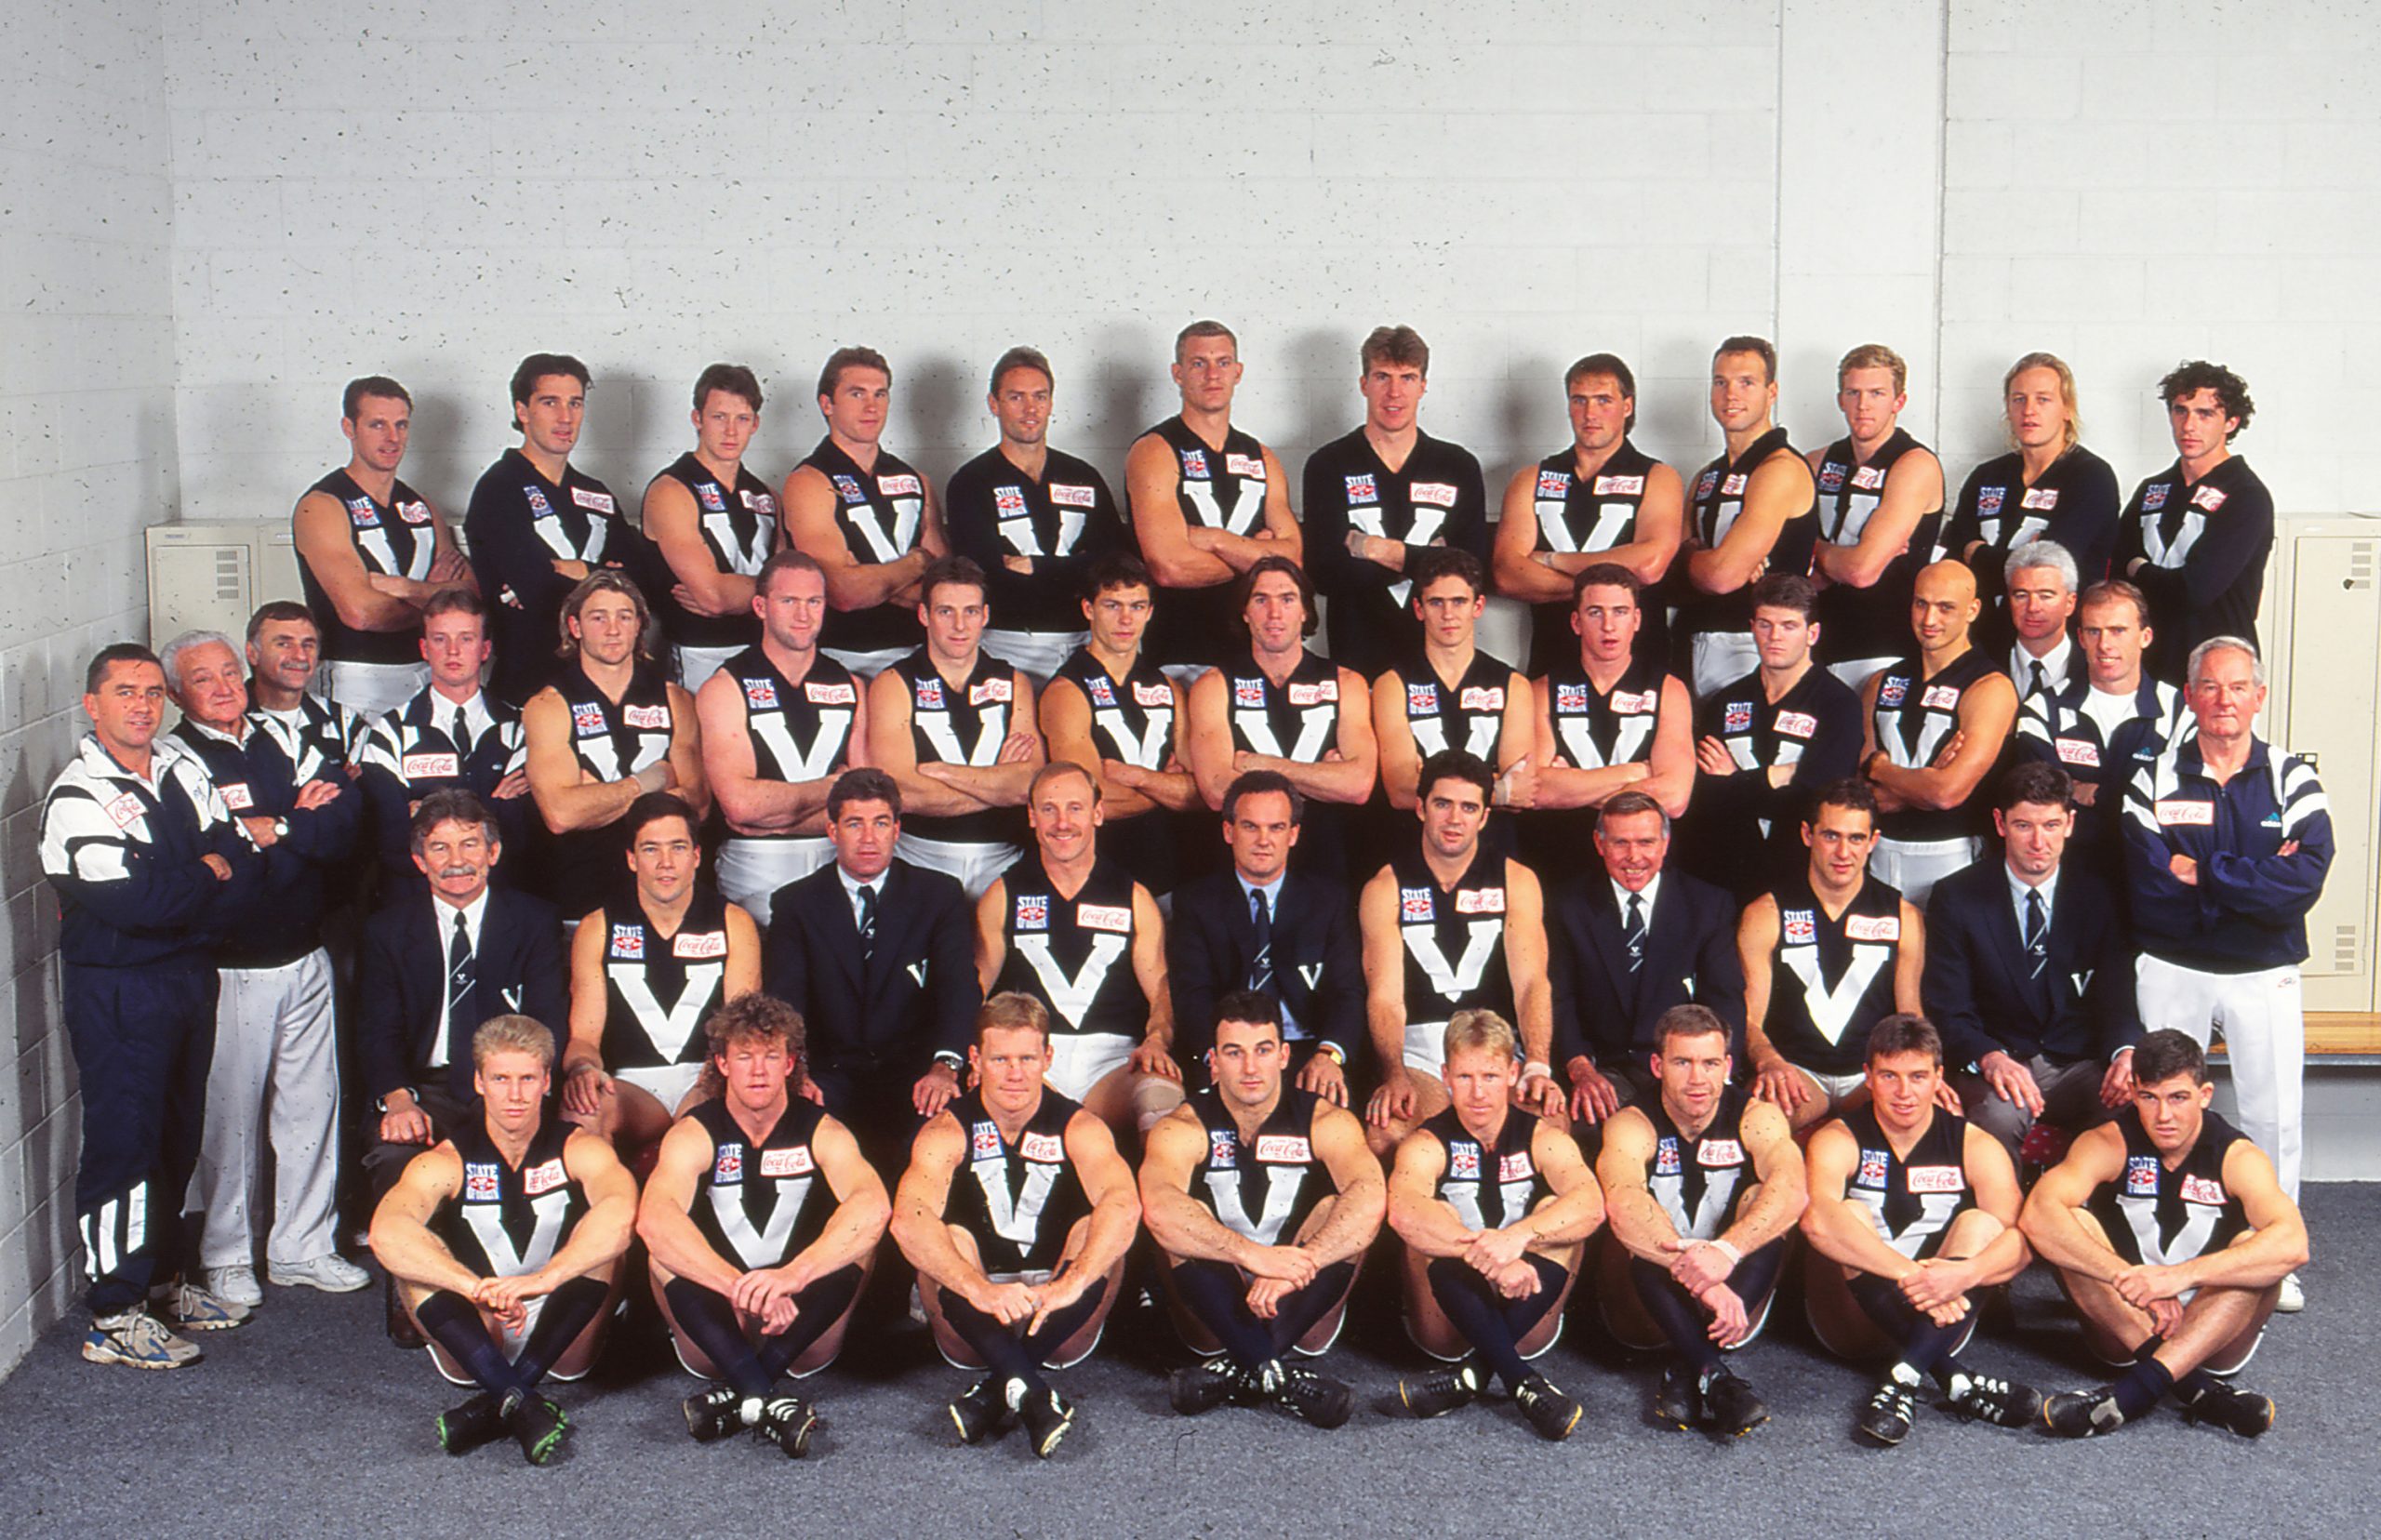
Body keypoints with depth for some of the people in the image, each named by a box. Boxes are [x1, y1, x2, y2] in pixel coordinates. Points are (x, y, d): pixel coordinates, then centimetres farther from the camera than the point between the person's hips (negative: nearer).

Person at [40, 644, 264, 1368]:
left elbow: (245, 865, 1)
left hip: (190, 976, 7)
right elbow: (134, 903, -24)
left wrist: (175, 901, -14)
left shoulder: (183, 767, 8)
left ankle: (169, 1280, 29)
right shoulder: (76, 797, -13)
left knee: (178, 1137, 15)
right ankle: (114, 1318, 4)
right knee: (122, 1145, -3)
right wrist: (207, 877, -9)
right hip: (115, 992, -7)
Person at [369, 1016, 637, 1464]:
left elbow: (621, 1212, -30)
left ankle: (498, 1402, -33)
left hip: (560, 1344, 0)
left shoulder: (578, 1149, -6)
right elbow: (385, 1232, -28)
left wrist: (538, 1280, -45)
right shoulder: (446, 1162, -6)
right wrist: (477, 1288, -44)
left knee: (600, 1236, -22)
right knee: (410, 1252, -23)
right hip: (474, 1344, 1)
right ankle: (520, 1403, -42)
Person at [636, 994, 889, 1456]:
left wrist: (791, 1275, -42)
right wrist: (743, 1289, -41)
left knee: (855, 1237, -22)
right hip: (716, 1334, 0)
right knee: (668, 1248, -25)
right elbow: (653, 1219, -27)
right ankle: (766, 1400, -45)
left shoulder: (821, 1132, -3)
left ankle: (741, 1393, -35)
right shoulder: (695, 1133, -5)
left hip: (802, 1336, 0)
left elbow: (874, 1206, -25)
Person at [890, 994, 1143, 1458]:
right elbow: (907, 1221, -26)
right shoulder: (949, 1131, -6)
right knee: (948, 1242, -26)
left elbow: (1124, 1208, -26)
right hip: (973, 1329, 0)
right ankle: (1032, 1393, -47)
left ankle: (998, 1389, -37)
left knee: (1096, 1231, -23)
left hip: (1061, 1331, 0)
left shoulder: (1078, 1127, -5)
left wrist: (1070, 1284, -42)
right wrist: (981, 1290, -41)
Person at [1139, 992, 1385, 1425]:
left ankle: (1237, 1369, -32)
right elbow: (1158, 1207, -32)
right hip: (1216, 1310, 0)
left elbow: (1372, 1199, -28)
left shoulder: (1325, 1122, -7)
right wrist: (1254, 1255, -44)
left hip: (1301, 1311, 1)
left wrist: (1293, 1269, -41)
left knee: (1336, 1213, -24)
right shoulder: (1184, 1129, -9)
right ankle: (1278, 1374, -38)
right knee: (1186, 1224, -26)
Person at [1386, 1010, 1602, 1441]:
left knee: (1556, 1209, -19)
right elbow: (1403, 1212, -30)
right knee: (1433, 1221, -25)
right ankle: (1523, 1382, -40)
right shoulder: (1428, 1143, -5)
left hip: (1525, 1319, 1)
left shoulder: (1542, 1138, 0)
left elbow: (1592, 1204, -22)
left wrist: (1519, 1236, -41)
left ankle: (1473, 1373, -35)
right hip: (1447, 1325, -1)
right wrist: (1489, 1256, -42)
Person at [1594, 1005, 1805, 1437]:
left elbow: (1792, 1190, -28)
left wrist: (1727, 1251, -46)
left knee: (1763, 1202, -23)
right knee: (1638, 1230, -30)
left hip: (1736, 1303, 2)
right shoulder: (1632, 1125, -11)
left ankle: (1684, 1370, -31)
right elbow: (1623, 1203, -33)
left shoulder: (1756, 1118, -6)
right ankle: (1713, 1375, -40)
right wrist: (1701, 1282, -47)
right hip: (1643, 1314, -2)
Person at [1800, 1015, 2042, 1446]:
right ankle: (1954, 1377, -34)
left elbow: (2020, 1239, -16)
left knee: (1982, 1223, -20)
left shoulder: (1975, 1147, 0)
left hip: (1938, 1319, 2)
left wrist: (1963, 1273, -37)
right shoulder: (1839, 1140, -7)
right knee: (1853, 1214, -25)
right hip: (1853, 1321, -2)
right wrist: (1909, 1272, -40)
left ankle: (1904, 1379, -37)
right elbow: (1817, 1221, -30)